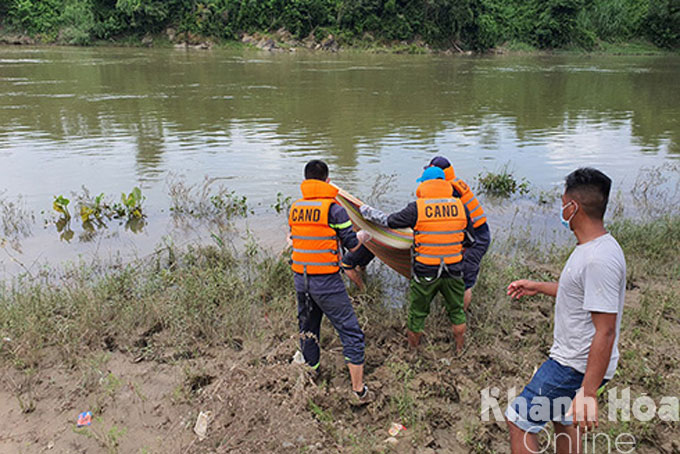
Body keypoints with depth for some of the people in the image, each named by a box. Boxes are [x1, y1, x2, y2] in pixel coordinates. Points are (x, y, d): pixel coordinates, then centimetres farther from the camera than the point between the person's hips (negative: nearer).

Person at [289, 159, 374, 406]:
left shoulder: (294, 209, 4)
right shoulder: (333, 208, -13)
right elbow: (352, 245, -9)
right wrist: (363, 234, 14)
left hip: (300, 279, 6)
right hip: (327, 283, -6)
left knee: (308, 330, 22)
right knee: (351, 332, 6)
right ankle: (358, 390, 11)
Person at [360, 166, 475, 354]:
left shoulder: (417, 208, -12)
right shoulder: (460, 206, -2)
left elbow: (389, 221, -2)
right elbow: (470, 237, 8)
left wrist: (368, 211, 13)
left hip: (425, 273, -2)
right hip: (453, 271, 3)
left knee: (417, 313, 16)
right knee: (456, 310, 21)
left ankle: (413, 350, 33)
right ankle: (460, 349, 36)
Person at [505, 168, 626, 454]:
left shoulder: (599, 260, -29)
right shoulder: (592, 248, 4)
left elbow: (605, 332, -30)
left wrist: (588, 392, -29)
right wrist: (538, 287, 23)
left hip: (577, 367, -10)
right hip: (572, 358, 10)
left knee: (519, 420, -1)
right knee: (563, 420, 27)